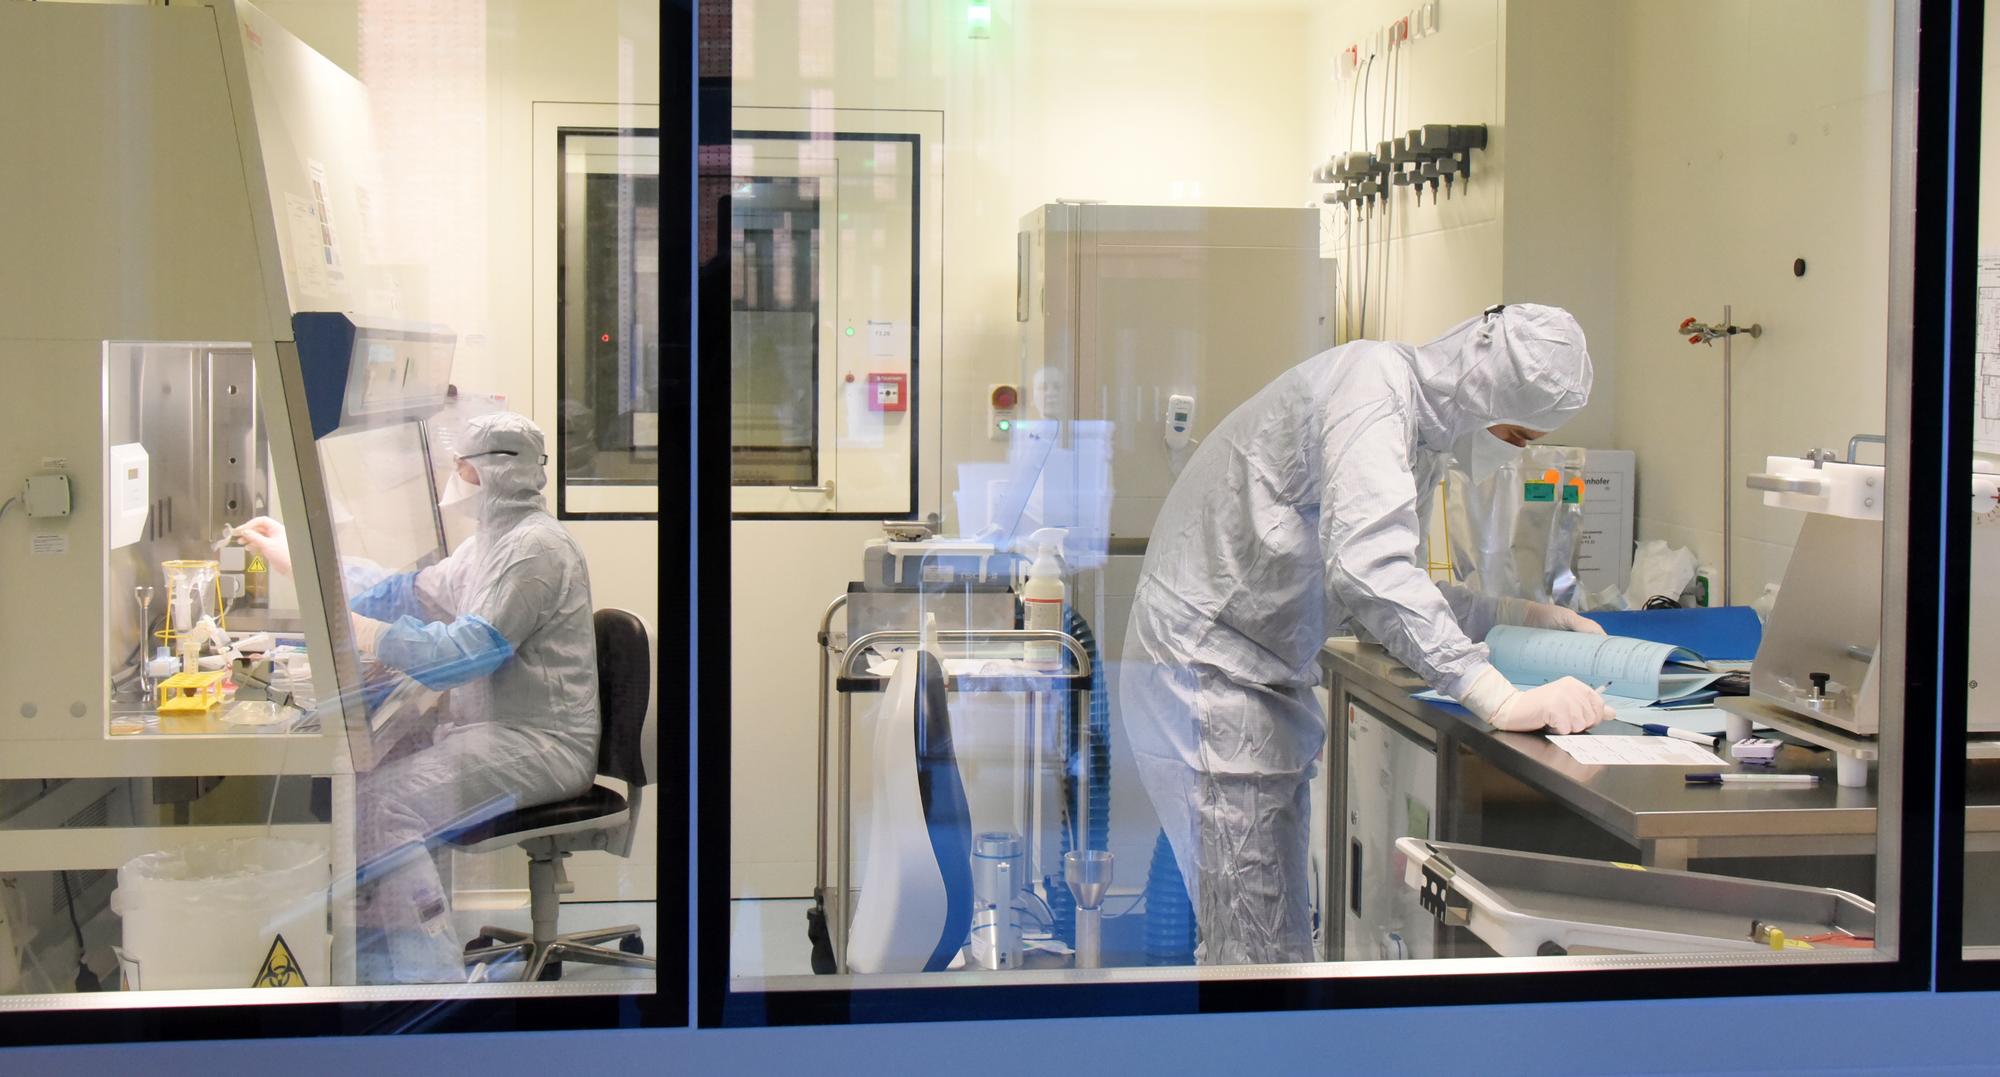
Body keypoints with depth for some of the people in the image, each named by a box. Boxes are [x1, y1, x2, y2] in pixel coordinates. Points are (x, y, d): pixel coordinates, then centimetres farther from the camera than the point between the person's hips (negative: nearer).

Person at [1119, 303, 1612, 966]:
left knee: (1285, 937, 13)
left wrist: (1519, 615, 11)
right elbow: (1367, 567, -34)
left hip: (1267, 678, 10)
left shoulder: (1424, 438, 11)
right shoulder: (1374, 382, -20)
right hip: (1206, 665, -10)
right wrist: (1502, 700, -36)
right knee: (1256, 955, -9)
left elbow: (1391, 584, 22)